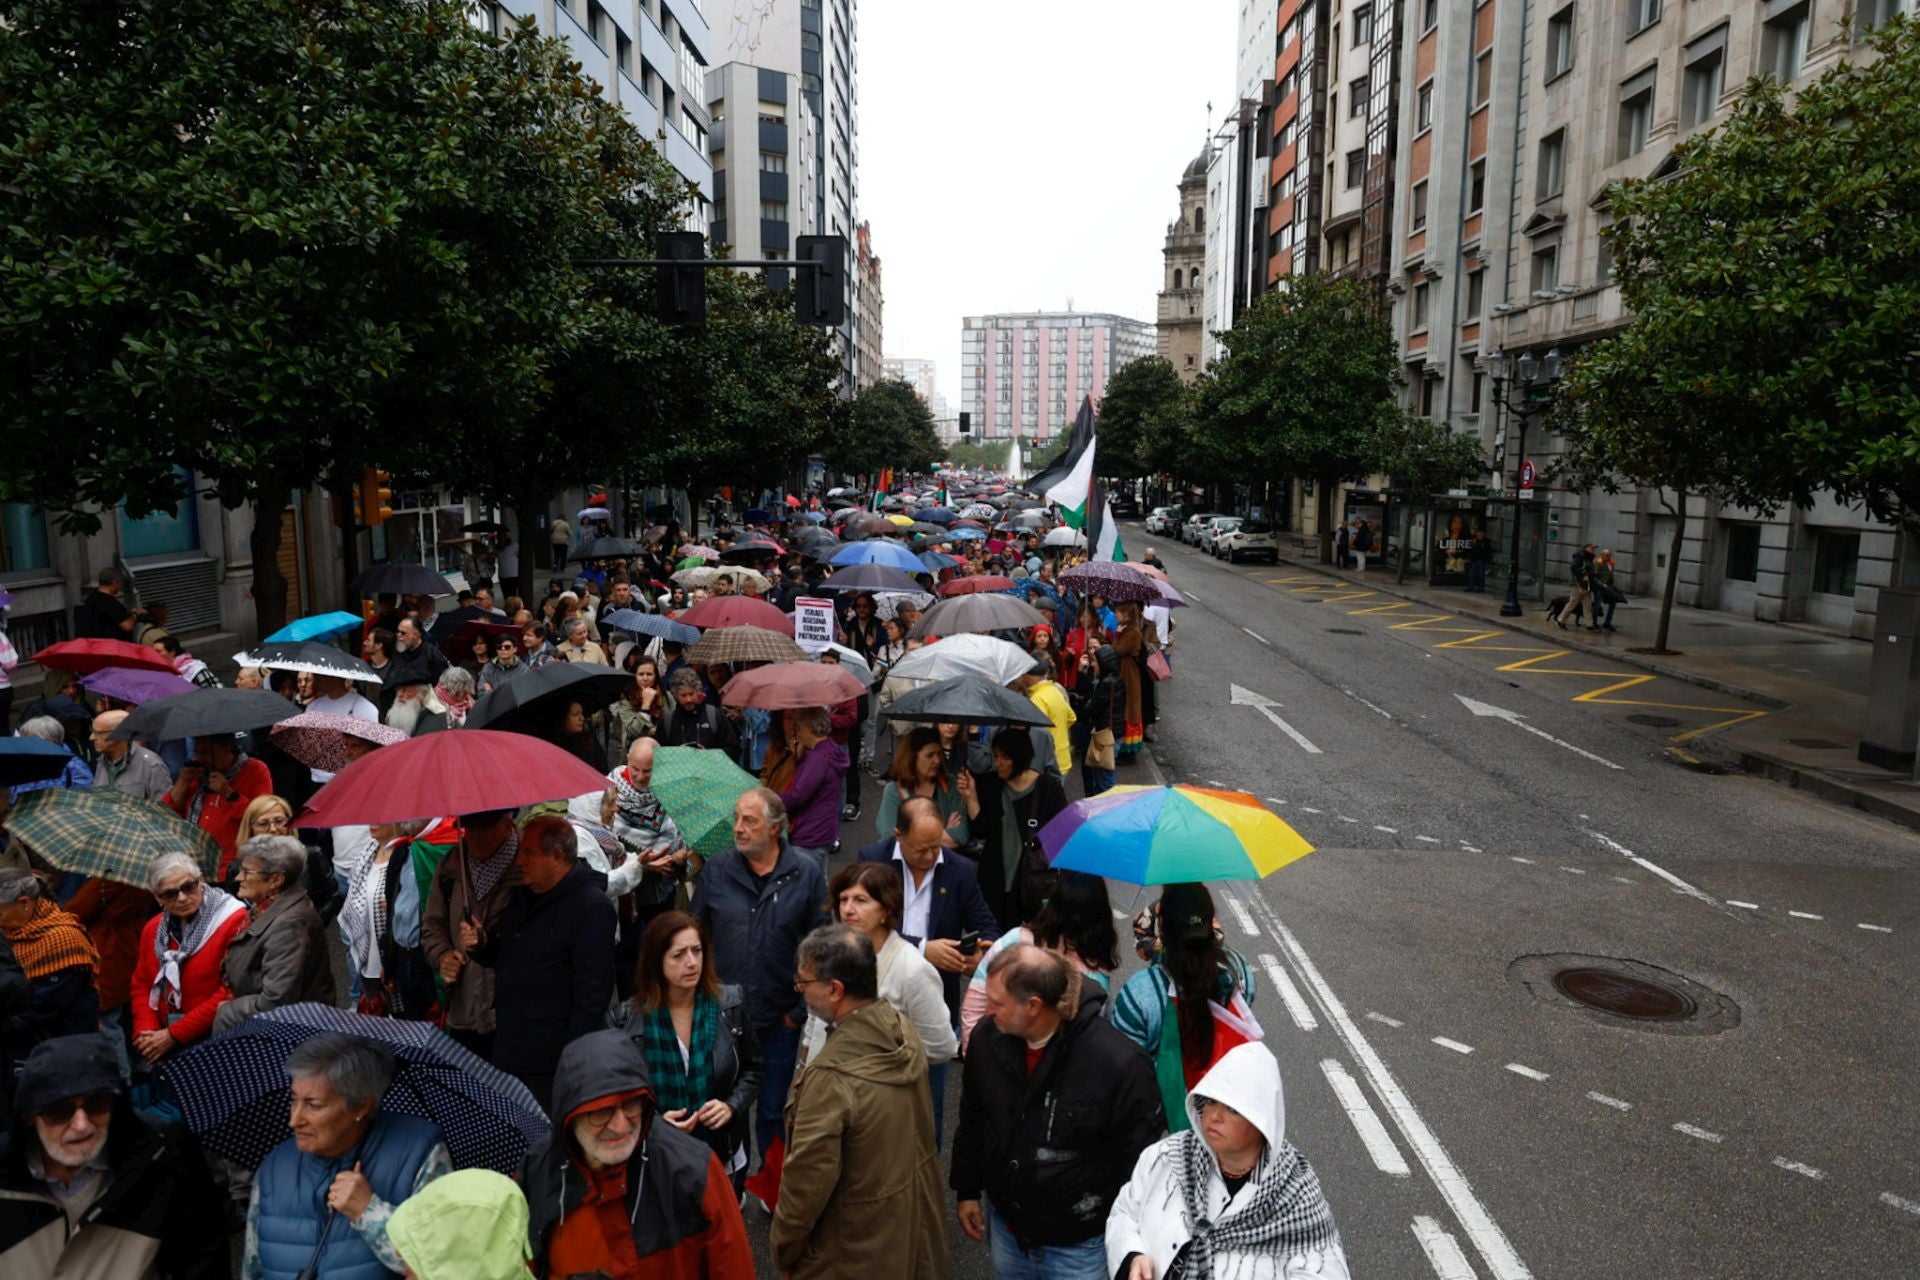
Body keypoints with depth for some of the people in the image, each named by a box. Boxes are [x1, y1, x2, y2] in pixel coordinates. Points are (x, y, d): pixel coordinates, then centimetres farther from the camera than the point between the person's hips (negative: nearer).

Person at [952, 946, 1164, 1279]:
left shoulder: (1118, 1061, -29)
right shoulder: (987, 1038, -13)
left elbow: (1142, 1155, -16)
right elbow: (972, 1121, 6)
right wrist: (967, 1190, 12)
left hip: (1078, 1244, -4)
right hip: (1004, 1224, 5)